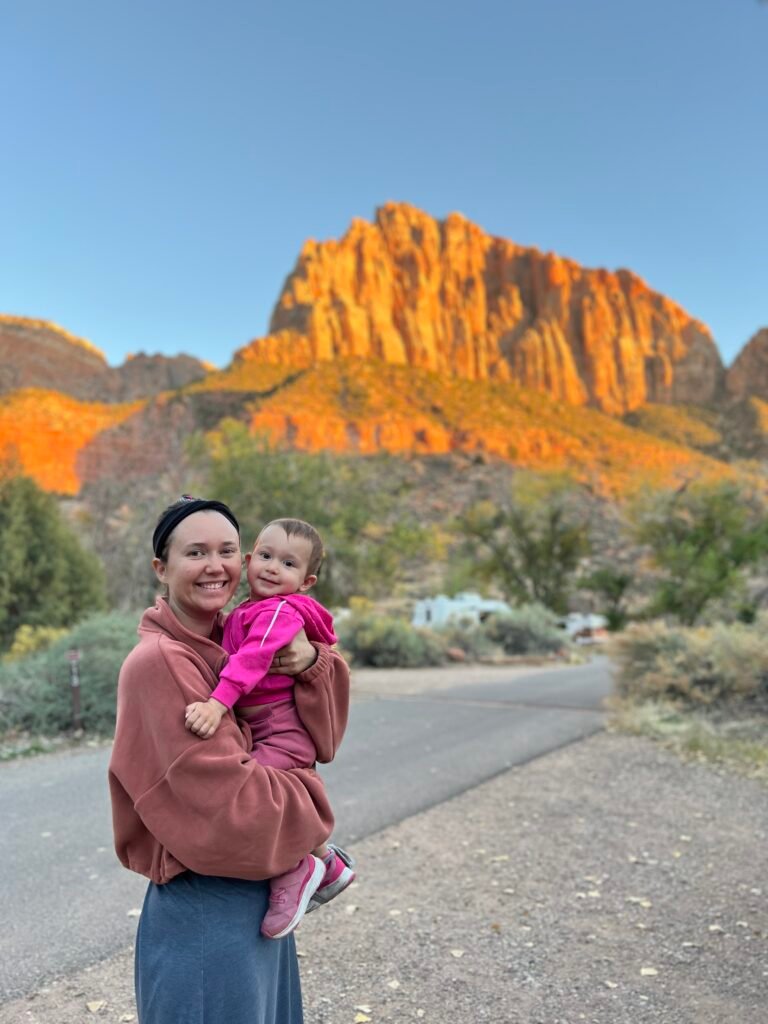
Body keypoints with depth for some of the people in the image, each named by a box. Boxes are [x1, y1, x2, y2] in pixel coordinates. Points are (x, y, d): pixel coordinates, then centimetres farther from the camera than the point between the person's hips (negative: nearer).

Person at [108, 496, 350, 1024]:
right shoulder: (159, 661, -21)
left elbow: (320, 740, 1)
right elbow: (224, 795, -24)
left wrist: (313, 664, -16)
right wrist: (308, 805, -8)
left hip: (261, 893, 8)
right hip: (203, 907, -7)